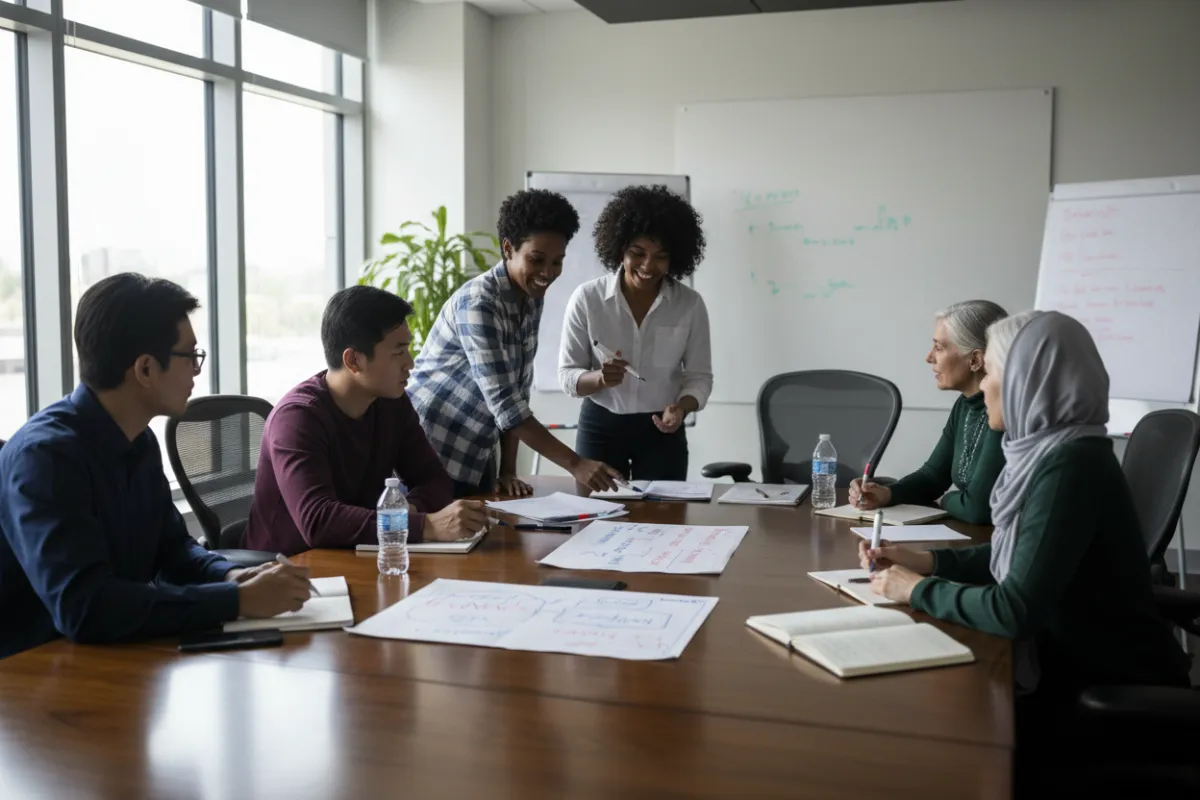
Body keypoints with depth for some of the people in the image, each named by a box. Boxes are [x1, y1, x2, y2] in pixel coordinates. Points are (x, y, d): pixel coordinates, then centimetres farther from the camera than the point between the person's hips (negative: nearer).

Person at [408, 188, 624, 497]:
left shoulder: (532, 299, 2)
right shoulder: (478, 304, -23)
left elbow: (517, 391, 5)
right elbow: (503, 402, -29)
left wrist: (508, 469, -1)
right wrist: (575, 464, -32)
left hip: (475, 457, 8)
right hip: (430, 451, -8)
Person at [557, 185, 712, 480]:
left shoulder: (690, 304, -8)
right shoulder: (587, 298, -11)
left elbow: (700, 376, -1)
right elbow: (567, 374, -6)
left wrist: (681, 407, -21)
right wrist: (599, 378, -27)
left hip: (661, 430, 1)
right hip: (600, 427, 0)